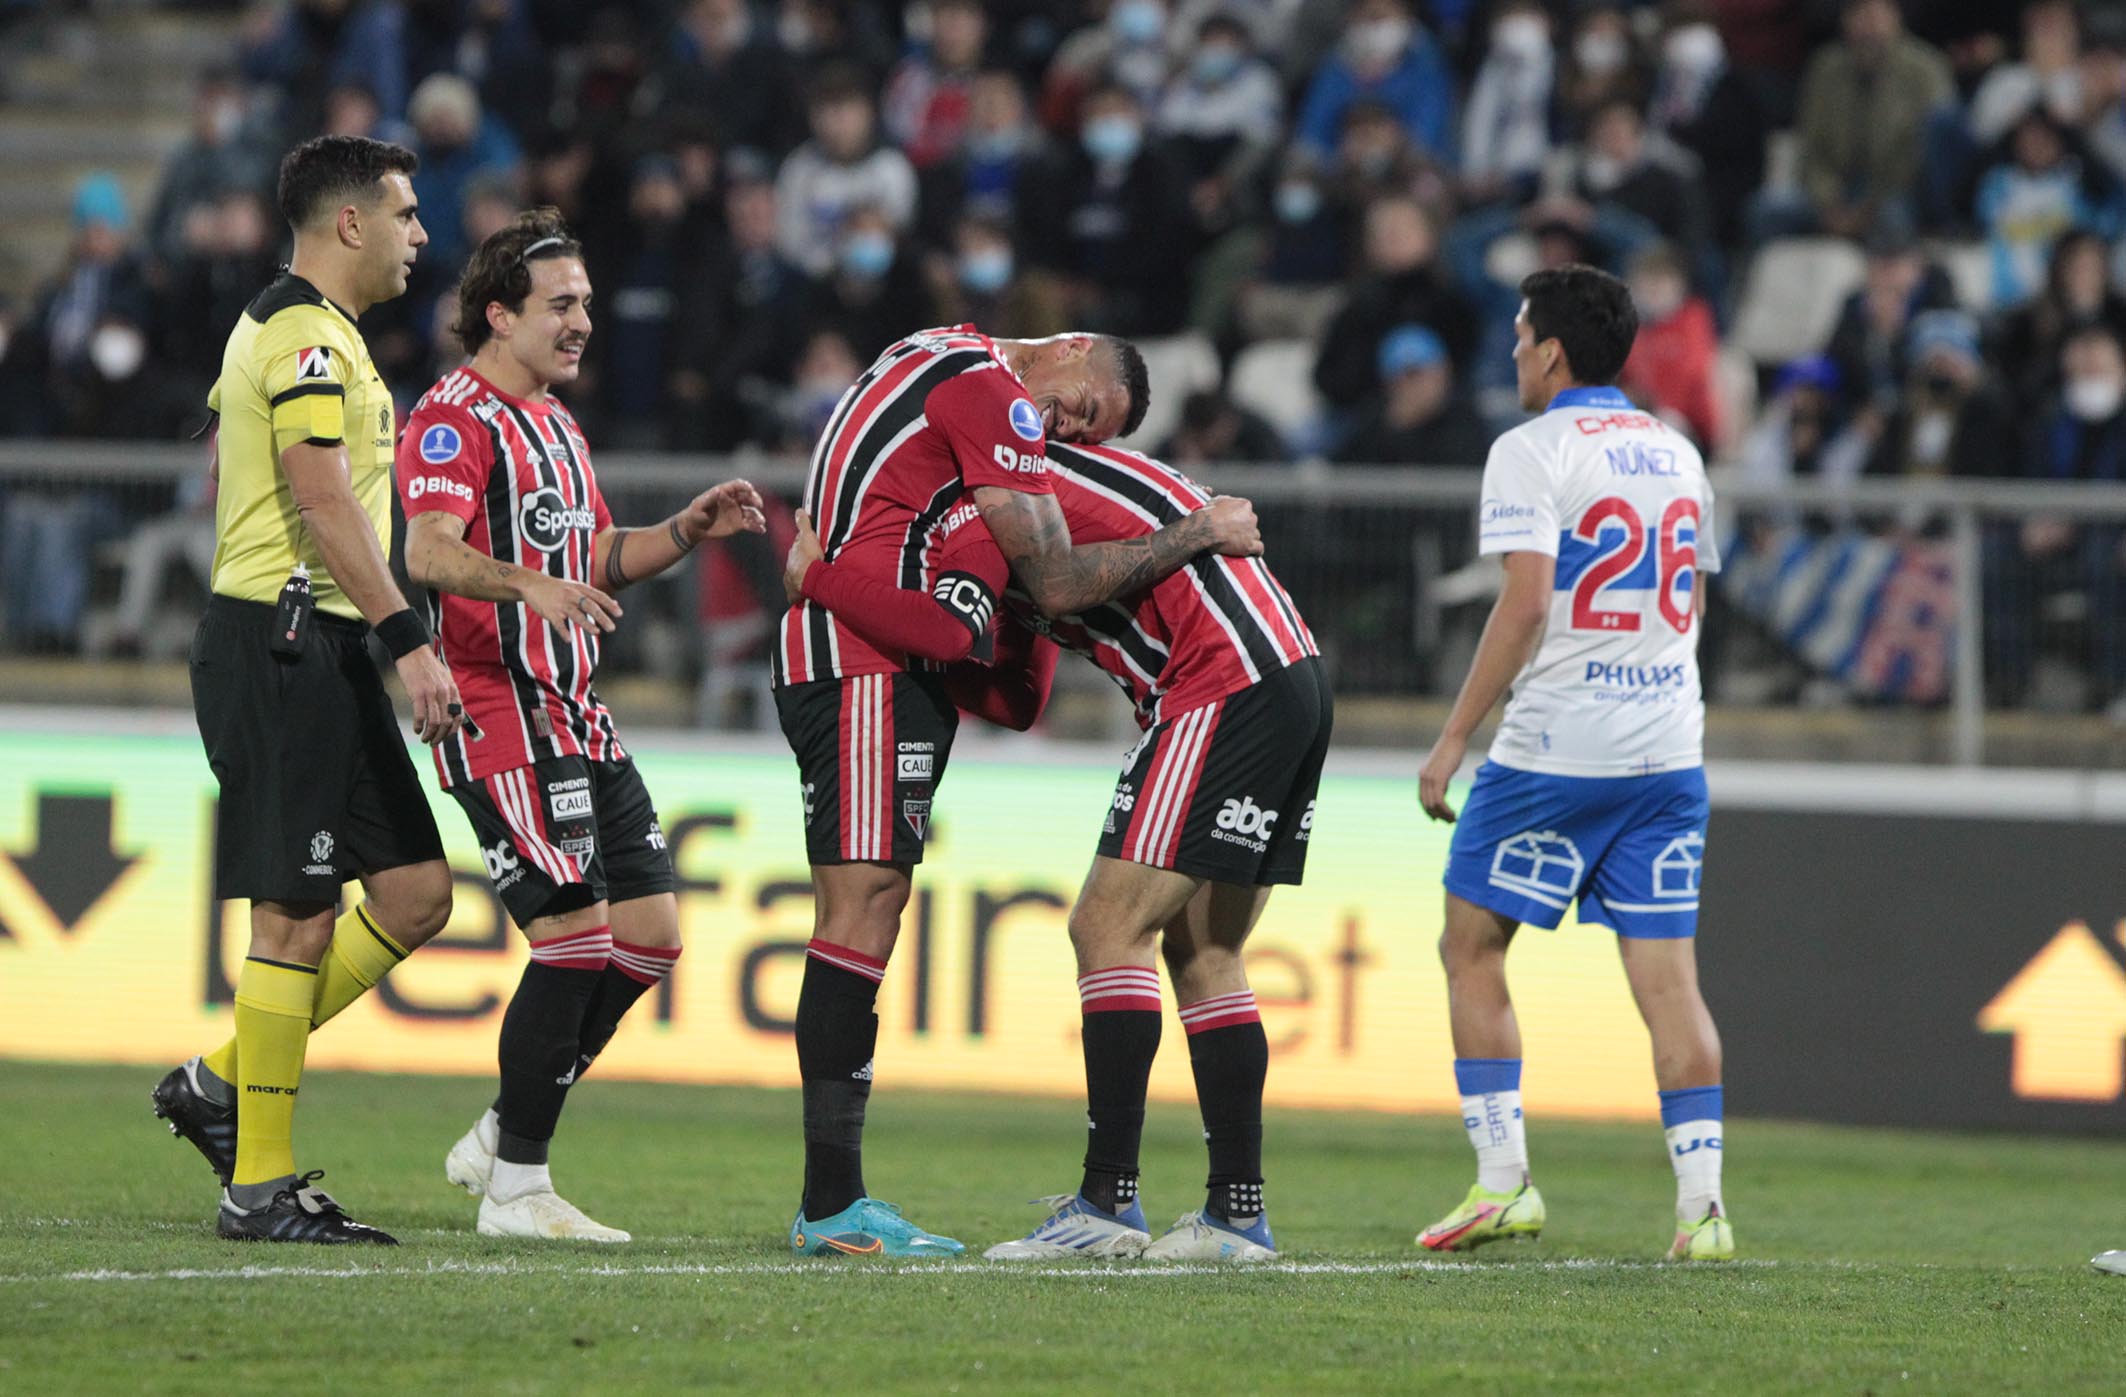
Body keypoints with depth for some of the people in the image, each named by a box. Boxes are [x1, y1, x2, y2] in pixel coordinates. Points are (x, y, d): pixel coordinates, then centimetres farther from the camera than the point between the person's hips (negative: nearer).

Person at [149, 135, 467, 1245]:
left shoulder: (284, 329, 20)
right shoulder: (308, 337, -13)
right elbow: (324, 500, -22)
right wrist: (409, 640, -26)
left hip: (320, 652, 10)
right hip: (284, 643, -10)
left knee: (416, 891, 8)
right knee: (300, 917, -8)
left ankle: (222, 1081, 15)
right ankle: (260, 1186, -3)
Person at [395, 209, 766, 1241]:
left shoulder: (554, 422, 21)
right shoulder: (455, 420, -10)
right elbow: (430, 553, -26)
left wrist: (688, 530, 13)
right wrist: (529, 585, -43)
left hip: (576, 720, 10)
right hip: (500, 719, -10)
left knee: (650, 934, 6)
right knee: (576, 937, -14)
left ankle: (501, 1138, 17)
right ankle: (514, 1188, -5)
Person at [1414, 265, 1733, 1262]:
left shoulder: (1533, 451, -7)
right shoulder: (1678, 454, 14)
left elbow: (1526, 602, -15)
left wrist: (1454, 737, -11)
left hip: (1556, 750, -6)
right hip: (1669, 753, 6)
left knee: (1471, 952, 8)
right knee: (1667, 975, 2)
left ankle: (1503, 1180, 1)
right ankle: (1701, 1206, -7)